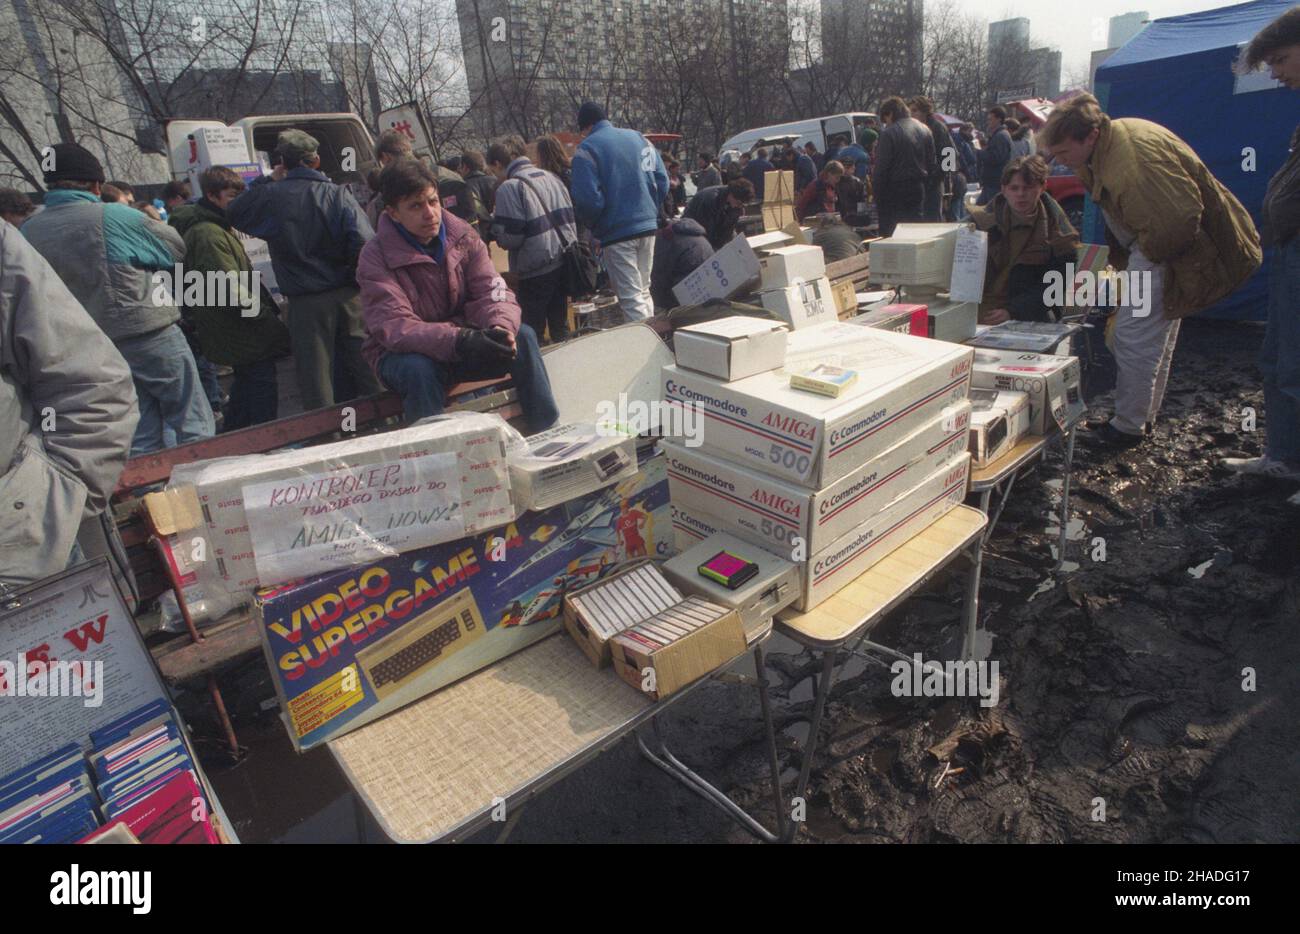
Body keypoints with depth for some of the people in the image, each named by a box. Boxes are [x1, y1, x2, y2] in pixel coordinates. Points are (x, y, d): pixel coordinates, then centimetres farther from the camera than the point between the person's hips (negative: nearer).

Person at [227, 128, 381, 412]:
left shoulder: (271, 196, 0)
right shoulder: (337, 194, -2)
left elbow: (233, 213, 18)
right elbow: (364, 242, -13)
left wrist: (267, 181, 18)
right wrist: (359, 282, 1)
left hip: (305, 303, 0)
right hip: (347, 296, 1)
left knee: (317, 382, 6)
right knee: (366, 370, 8)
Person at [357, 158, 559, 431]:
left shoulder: (463, 237, -2)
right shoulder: (375, 257, -14)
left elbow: (493, 292, -9)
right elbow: (393, 327, -26)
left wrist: (501, 327, -35)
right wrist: (459, 341, -42)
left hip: (465, 343, 3)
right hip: (405, 354, -3)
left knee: (522, 336, -20)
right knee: (419, 369, -37)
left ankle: (548, 436, -15)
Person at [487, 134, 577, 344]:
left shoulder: (509, 187, -12)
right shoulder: (550, 177, 9)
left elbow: (510, 238, -16)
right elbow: (569, 217, 11)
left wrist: (495, 227, 3)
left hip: (537, 270, -7)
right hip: (564, 262, 7)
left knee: (531, 333, 5)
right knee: (560, 327, 18)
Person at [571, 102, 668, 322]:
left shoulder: (587, 148, -7)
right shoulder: (638, 138, 8)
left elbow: (588, 198, -15)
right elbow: (662, 180, 6)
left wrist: (593, 225, 3)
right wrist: (651, 212, 15)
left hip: (616, 232, -6)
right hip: (648, 227, 6)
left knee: (631, 297, -2)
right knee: (644, 291, 18)